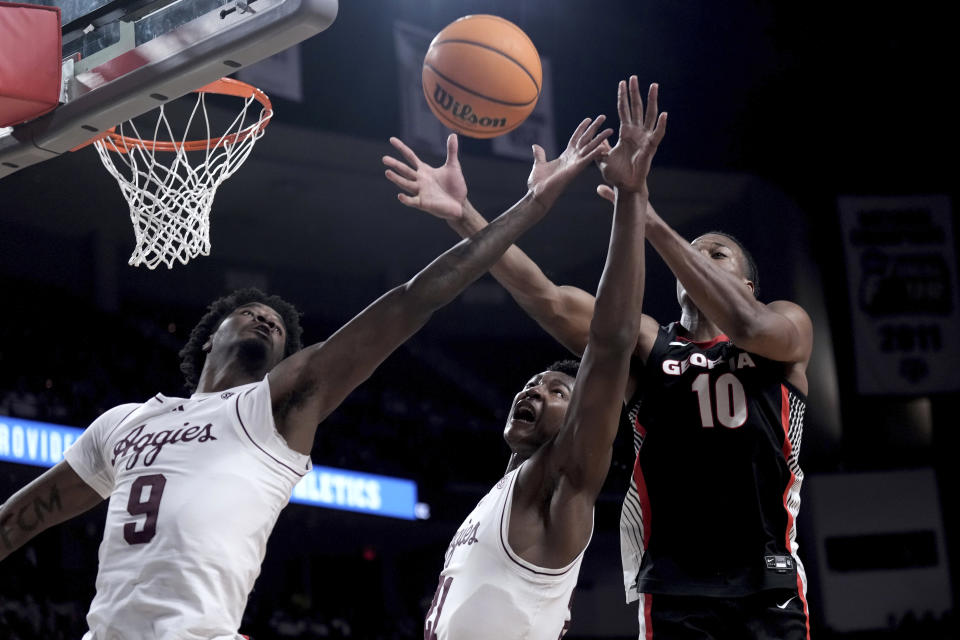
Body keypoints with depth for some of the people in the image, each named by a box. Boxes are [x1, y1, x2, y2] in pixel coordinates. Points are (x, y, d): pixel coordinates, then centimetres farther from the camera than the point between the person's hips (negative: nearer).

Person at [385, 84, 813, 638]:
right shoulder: (645, 344, 10)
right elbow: (550, 301, -4)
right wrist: (463, 215, -17)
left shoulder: (788, 327, 8)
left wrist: (652, 223, -24)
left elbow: (747, 325, -16)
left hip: (770, 590, 0)